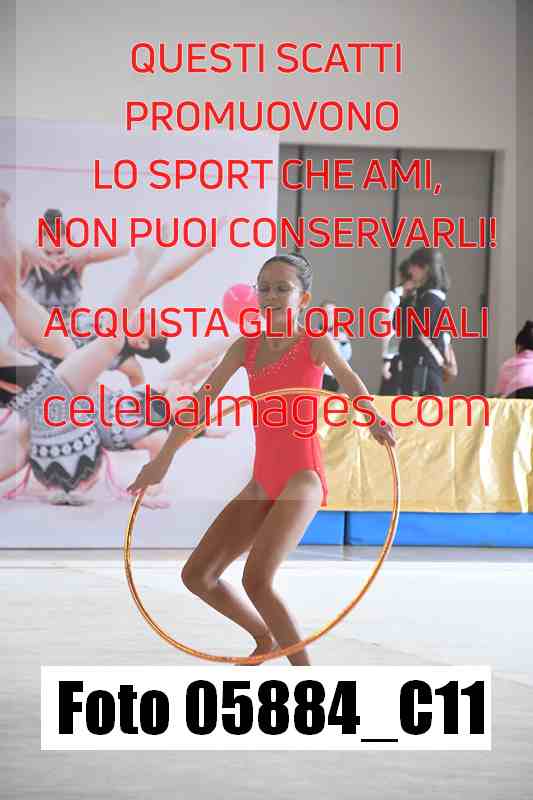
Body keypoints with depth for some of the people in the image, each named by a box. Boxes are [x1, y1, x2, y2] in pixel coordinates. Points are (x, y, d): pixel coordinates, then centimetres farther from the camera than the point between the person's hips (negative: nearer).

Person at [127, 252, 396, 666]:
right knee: (197, 575, 8)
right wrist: (163, 459, 7)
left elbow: (348, 378, -24)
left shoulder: (314, 342, -5)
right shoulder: (246, 347, 10)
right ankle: (265, 637, 31)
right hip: (263, 481, 7)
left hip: (304, 476, -7)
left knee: (257, 578, -25)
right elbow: (203, 400, 10)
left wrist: (374, 419, -45)